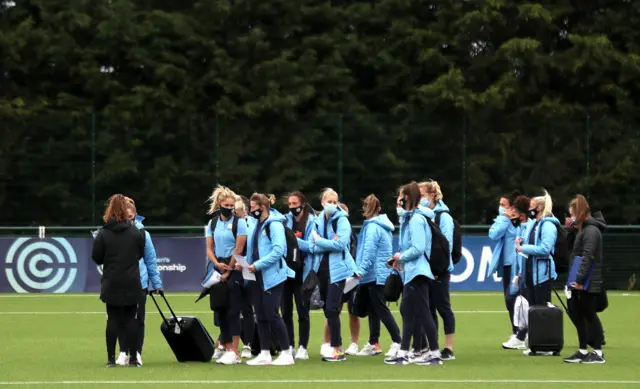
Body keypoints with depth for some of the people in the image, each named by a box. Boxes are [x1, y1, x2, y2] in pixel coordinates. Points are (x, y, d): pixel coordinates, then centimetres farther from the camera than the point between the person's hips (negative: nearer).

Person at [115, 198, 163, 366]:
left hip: (139, 283, 0)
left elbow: (151, 259, 4)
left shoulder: (142, 233, -2)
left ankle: (137, 352, 12)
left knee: (138, 319, 5)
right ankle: (123, 352, 15)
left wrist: (156, 283, 6)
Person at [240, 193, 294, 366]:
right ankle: (264, 354, 13)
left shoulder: (274, 225, -12)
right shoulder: (257, 225, 14)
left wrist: (257, 265, -20)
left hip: (272, 276, -8)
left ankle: (287, 353, -1)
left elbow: (278, 250, -20)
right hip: (258, 278, 8)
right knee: (261, 316, 8)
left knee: (272, 314, -8)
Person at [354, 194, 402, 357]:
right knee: (374, 309, 12)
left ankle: (397, 342, -10)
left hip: (375, 274, -9)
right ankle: (373, 344, 16)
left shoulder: (372, 226, -13)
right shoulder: (384, 226, 15)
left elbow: (369, 251, -21)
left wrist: (361, 270, -23)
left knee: (380, 309, -7)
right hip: (382, 273, 9)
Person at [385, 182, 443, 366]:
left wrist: (401, 257, -10)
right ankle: (403, 353, 17)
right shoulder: (409, 218, 14)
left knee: (423, 312, -6)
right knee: (407, 311, 12)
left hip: (417, 272, -11)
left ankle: (434, 353, -2)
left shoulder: (416, 219, -16)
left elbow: (418, 248, -24)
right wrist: (401, 259, 6)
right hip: (411, 272, 11)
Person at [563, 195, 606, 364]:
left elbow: (587, 257, -23)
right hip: (580, 283, 10)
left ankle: (598, 353, 0)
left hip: (587, 284, -10)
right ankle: (583, 351, 19)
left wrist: (580, 279, -25)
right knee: (576, 314, 12)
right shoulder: (584, 229, 16)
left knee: (589, 315, -5)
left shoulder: (591, 230, -15)